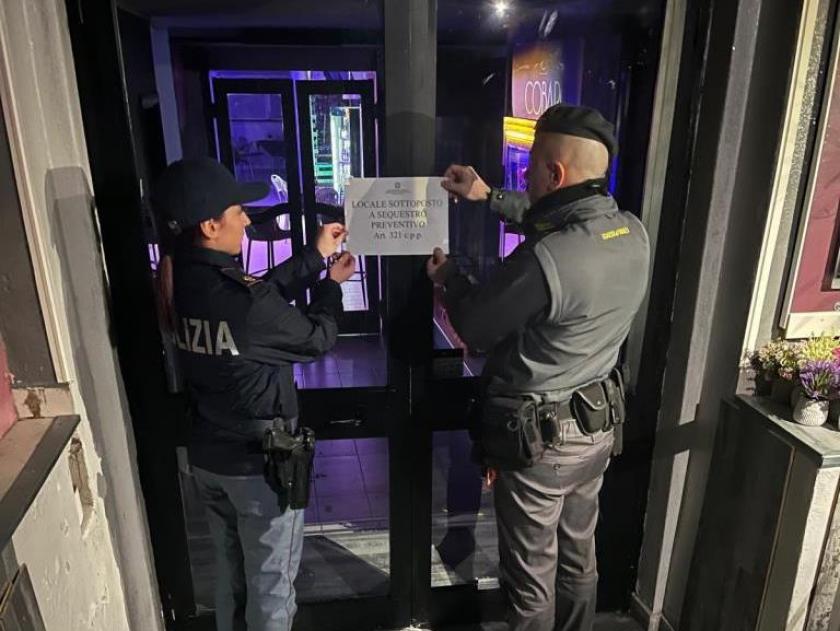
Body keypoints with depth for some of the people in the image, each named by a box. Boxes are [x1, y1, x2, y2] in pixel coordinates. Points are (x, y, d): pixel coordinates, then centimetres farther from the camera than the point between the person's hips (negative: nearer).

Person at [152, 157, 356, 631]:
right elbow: (317, 340, -13)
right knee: (271, 583, 15)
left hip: (207, 455, 7)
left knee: (231, 571, 28)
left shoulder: (182, 279, -6)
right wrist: (332, 284, 3)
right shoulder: (246, 300, -29)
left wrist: (315, 256, 9)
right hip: (260, 461, -7)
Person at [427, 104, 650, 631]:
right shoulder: (634, 233, -6)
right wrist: (491, 198, 15)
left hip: (538, 438, -7)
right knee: (579, 554, 27)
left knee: (532, 573, 16)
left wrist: (448, 275, 3)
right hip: (598, 426, 8)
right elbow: (564, 223, 15)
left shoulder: (543, 262, -31)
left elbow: (474, 328, -16)